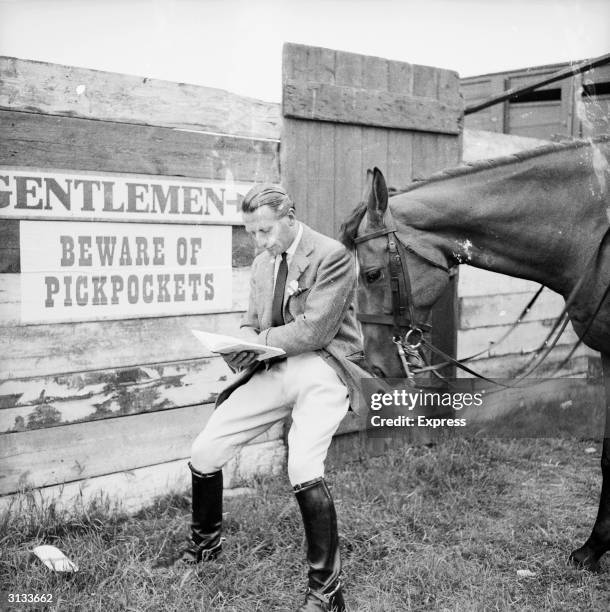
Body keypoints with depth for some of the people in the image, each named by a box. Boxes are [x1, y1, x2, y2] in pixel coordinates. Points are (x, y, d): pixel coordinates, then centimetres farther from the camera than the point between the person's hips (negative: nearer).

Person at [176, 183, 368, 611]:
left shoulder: (333, 256, -10)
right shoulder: (263, 263, 14)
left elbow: (314, 330, -17)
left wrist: (257, 344, -13)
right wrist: (242, 348, -2)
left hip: (321, 371, -7)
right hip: (274, 370, 7)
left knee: (304, 471, -29)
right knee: (203, 456, 0)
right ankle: (205, 543, 29)